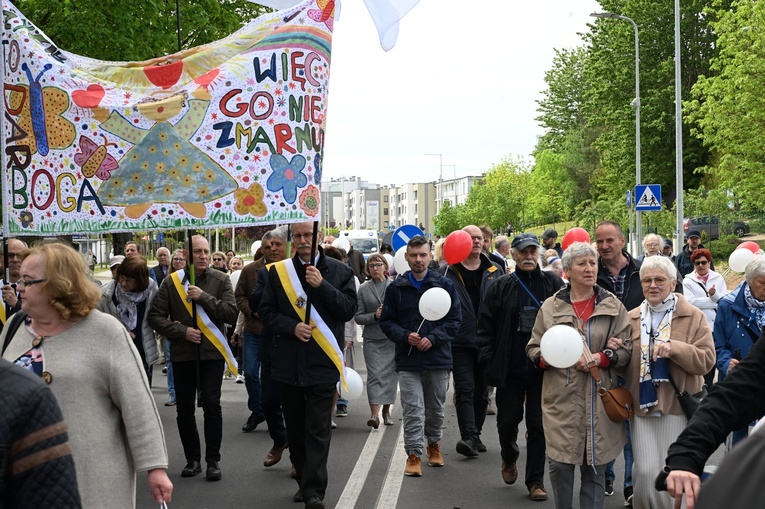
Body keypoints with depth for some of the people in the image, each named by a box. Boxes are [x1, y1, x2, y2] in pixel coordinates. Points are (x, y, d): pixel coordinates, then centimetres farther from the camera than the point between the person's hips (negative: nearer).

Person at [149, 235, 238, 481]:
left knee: (211, 403, -10)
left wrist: (204, 297, -17)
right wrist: (182, 331, -12)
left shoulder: (221, 280, 1)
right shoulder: (171, 282, 1)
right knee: (184, 408, 8)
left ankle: (213, 460, 3)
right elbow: (156, 316, -1)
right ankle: (192, 459, 22)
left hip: (212, 352, -2)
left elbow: (231, 313, -9)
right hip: (182, 353, 2)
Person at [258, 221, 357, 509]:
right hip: (288, 363, 3)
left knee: (318, 430, -5)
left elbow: (348, 310, -5)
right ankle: (304, 481, 26)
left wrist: (322, 285, -16)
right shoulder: (278, 271, 7)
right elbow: (266, 312, 4)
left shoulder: (339, 272, 3)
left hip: (322, 363, -3)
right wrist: (292, 327, -13)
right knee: (295, 428, 12)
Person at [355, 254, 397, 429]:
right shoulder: (363, 289, 5)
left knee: (390, 374, 5)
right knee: (374, 375, -8)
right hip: (372, 339, 0)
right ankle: (375, 414, -12)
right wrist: (375, 316, -12)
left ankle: (386, 411, 20)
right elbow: (358, 317, 3)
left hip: (393, 337, 0)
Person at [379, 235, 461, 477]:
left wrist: (433, 338, -14)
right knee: (412, 410, -5)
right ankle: (413, 454, 2)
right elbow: (386, 321, 3)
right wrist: (405, 337, -14)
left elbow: (455, 319, -1)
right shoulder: (396, 288, 1)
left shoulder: (444, 285, 0)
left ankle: (434, 444, 37)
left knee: (436, 408, 16)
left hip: (438, 357, 1)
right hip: (408, 359, -1)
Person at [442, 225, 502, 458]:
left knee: (481, 390, 12)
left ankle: (475, 435, 23)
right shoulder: (448, 272, 0)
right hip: (460, 341, -3)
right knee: (465, 389, -9)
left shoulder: (496, 271, 8)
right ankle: (469, 436, -13)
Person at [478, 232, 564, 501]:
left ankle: (536, 480, 15)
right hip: (510, 368, 1)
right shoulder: (500, 288, 4)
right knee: (507, 420, 9)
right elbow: (486, 326, 4)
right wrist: (488, 359, -4)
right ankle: (509, 457, 41)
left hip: (543, 368, -1)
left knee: (538, 423, 3)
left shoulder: (553, 284, 3)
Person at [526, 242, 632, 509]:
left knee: (594, 468, 6)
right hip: (562, 399, 0)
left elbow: (626, 349, 3)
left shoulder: (613, 306, 6)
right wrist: (545, 358, -11)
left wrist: (600, 358, -14)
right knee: (560, 465, 0)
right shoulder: (551, 306, 6)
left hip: (599, 401, 0)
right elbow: (533, 347, 11)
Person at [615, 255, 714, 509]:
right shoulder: (632, 318, 10)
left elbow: (706, 360, -9)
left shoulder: (693, 316, -1)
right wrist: (616, 352, -6)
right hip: (641, 406, 2)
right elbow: (625, 364, 17)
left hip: (678, 407, -2)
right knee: (645, 472, -2)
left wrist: (675, 349, -24)